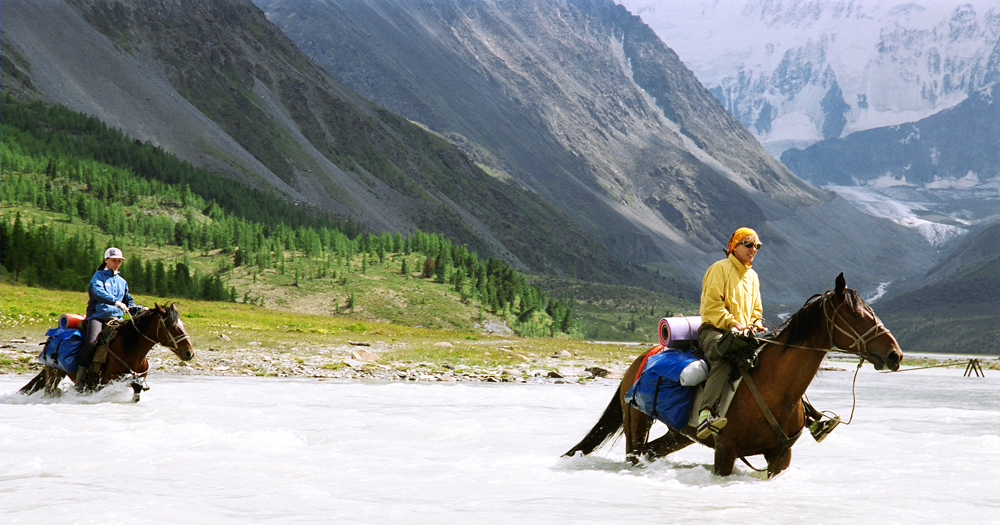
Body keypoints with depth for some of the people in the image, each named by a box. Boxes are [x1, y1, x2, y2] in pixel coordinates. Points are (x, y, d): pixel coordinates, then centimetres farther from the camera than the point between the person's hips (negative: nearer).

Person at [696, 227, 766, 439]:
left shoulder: (752, 276, 24)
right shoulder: (720, 269, 0)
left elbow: (756, 310, 31)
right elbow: (711, 306, -9)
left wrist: (756, 324, 8)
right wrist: (733, 323, -19)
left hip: (744, 333, 8)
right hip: (714, 329, -8)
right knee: (724, 361, -39)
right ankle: (706, 414, -56)